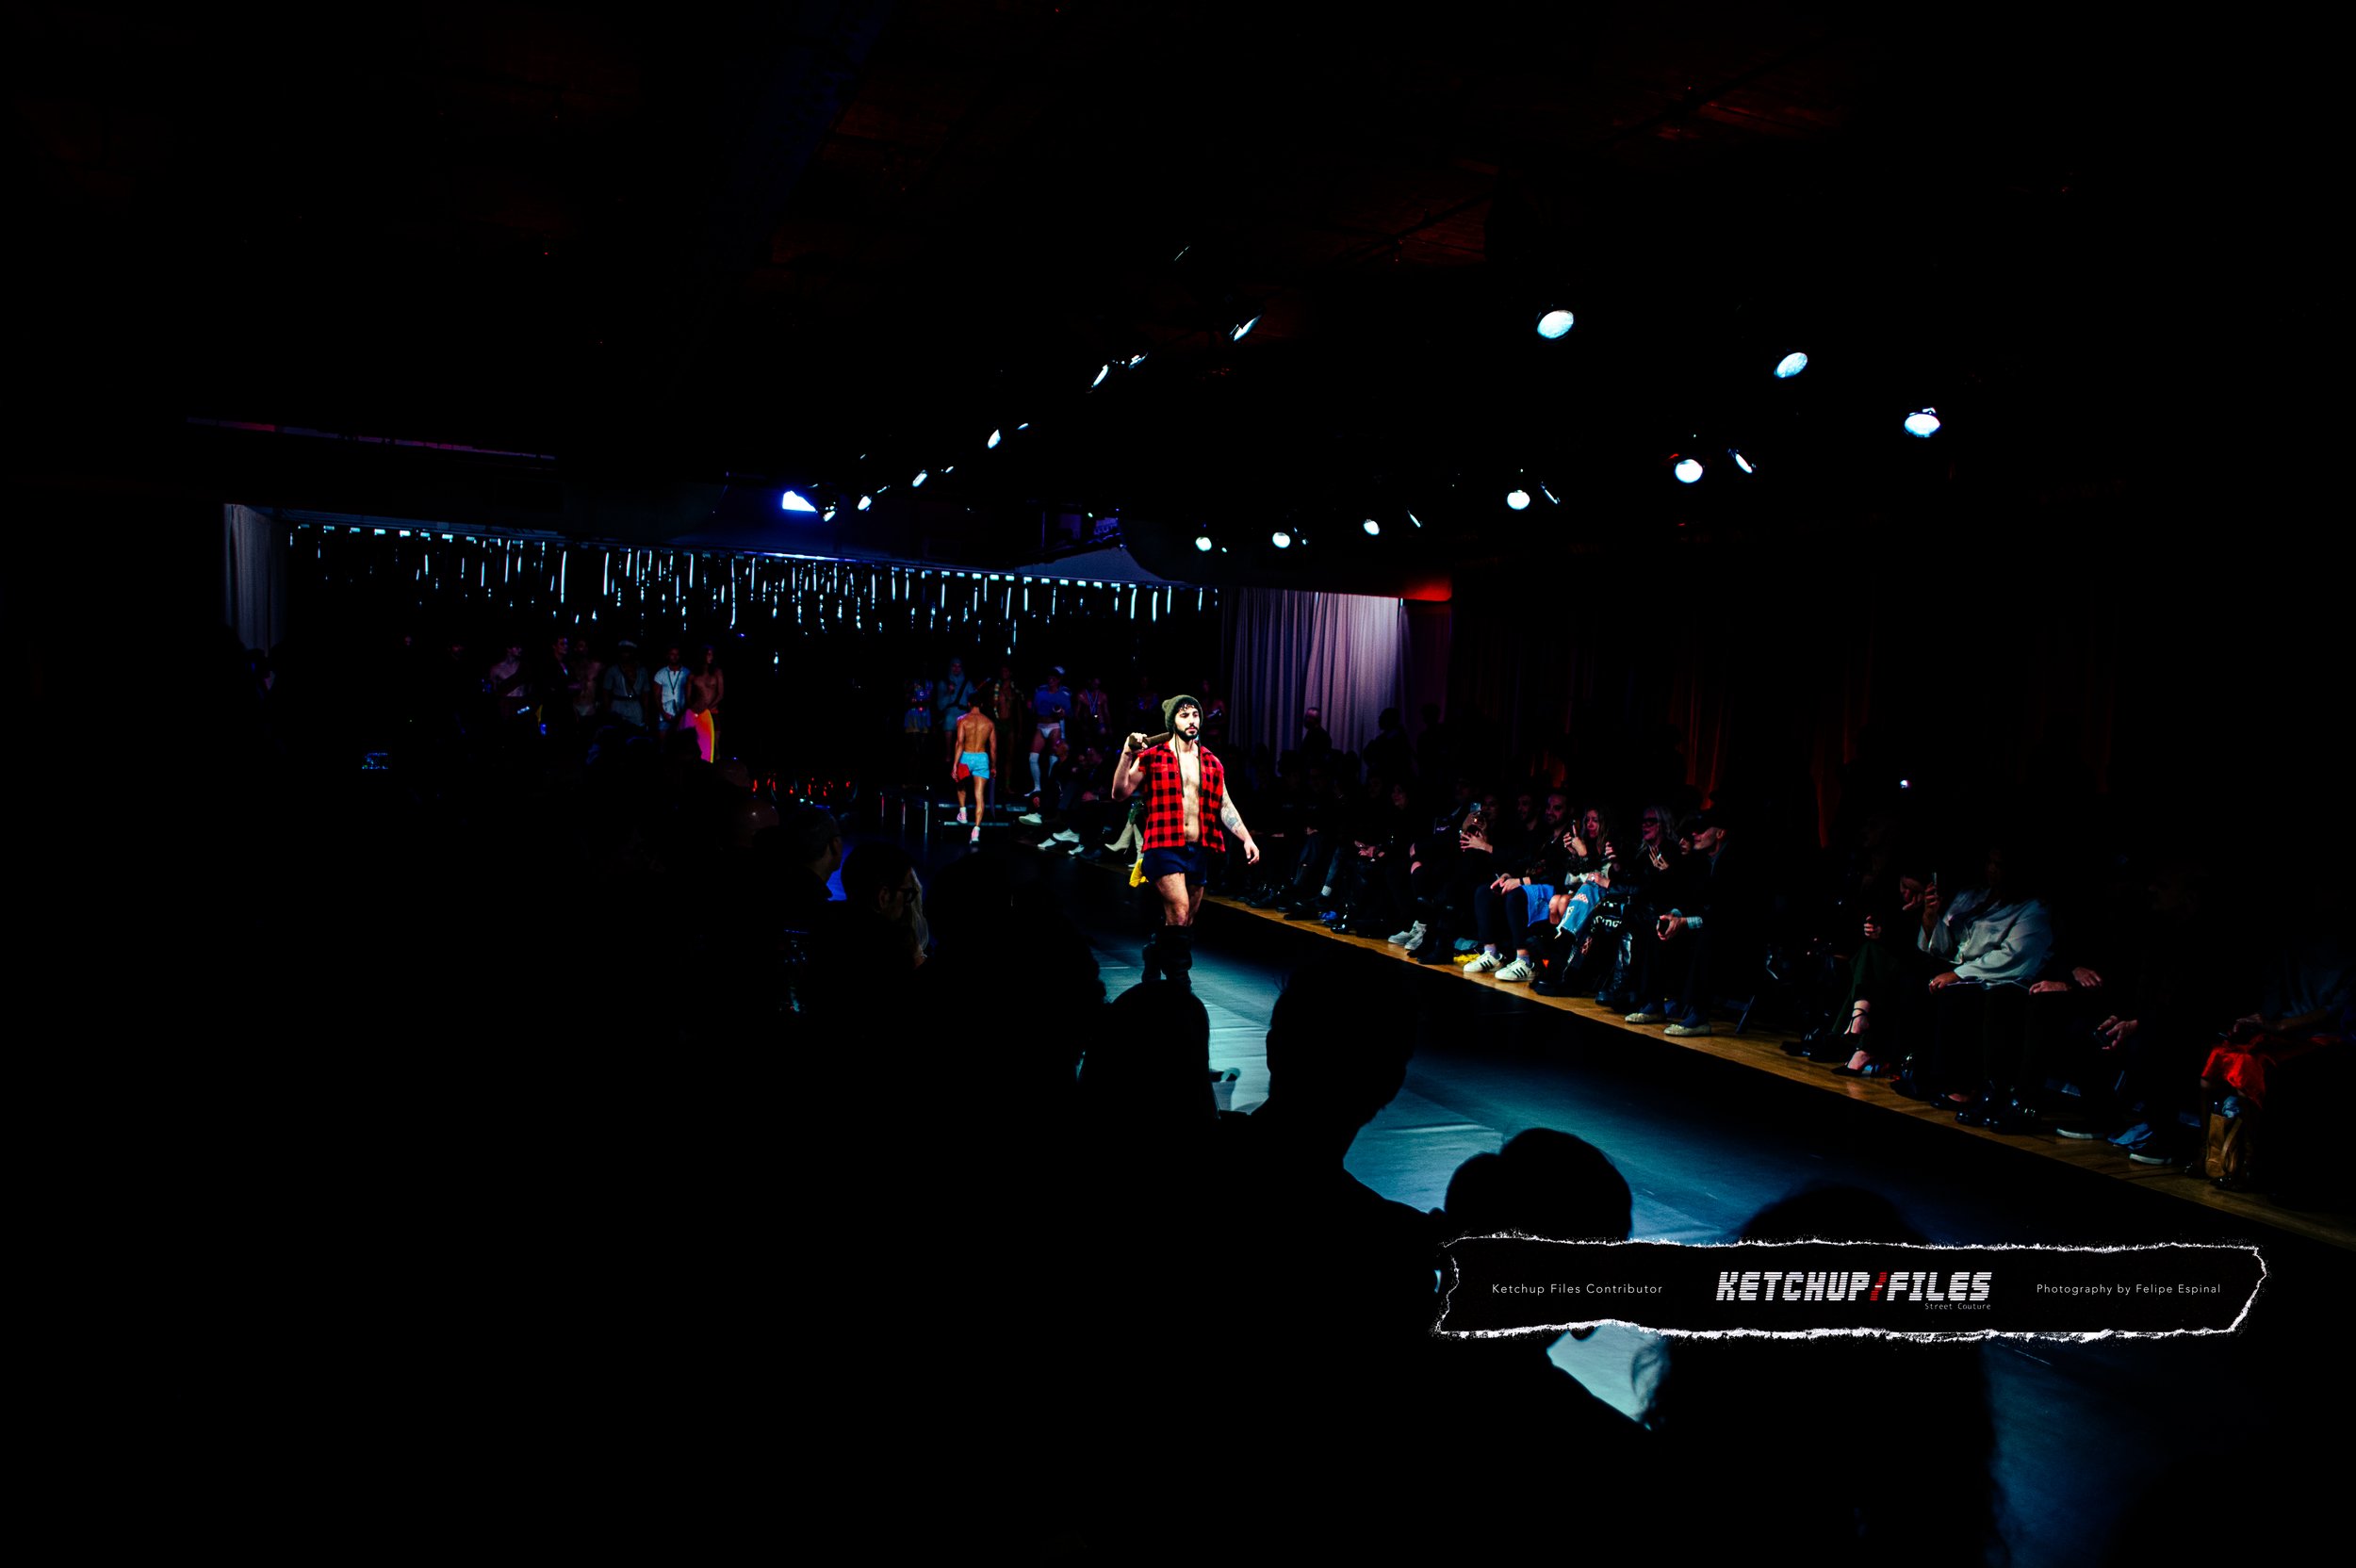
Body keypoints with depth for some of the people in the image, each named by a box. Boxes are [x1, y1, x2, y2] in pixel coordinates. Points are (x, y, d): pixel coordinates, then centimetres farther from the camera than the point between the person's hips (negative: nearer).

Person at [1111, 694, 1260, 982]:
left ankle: (1155, 954, 33)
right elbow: (1120, 793, -7)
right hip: (1165, 847, -5)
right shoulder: (1152, 757, -1)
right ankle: (1179, 978, -5)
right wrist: (1127, 755, -19)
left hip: (1199, 850, 5)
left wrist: (1247, 839, 2)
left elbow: (1225, 806, 13)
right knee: (1179, 913, -18)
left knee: (1185, 922, 10)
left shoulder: (1211, 763, 12)